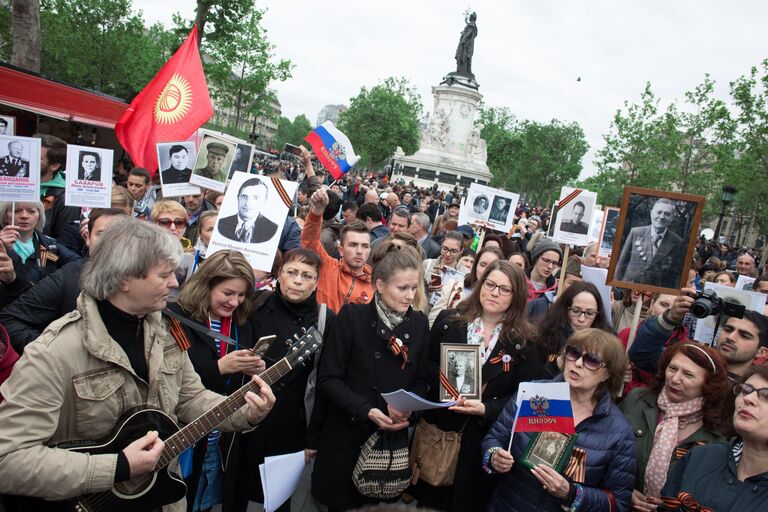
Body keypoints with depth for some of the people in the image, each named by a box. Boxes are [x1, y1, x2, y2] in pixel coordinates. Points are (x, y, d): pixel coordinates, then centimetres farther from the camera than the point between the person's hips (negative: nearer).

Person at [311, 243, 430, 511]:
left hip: (393, 438, 3)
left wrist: (409, 406, -11)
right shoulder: (352, 316, -10)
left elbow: (421, 381, 8)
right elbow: (327, 379, -10)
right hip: (347, 437, -3)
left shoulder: (419, 323, 2)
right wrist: (366, 410, -21)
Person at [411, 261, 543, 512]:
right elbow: (427, 363, 5)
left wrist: (485, 408, -19)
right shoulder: (449, 320, -1)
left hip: (483, 438, -1)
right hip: (437, 427, 1)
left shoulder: (525, 341, -4)